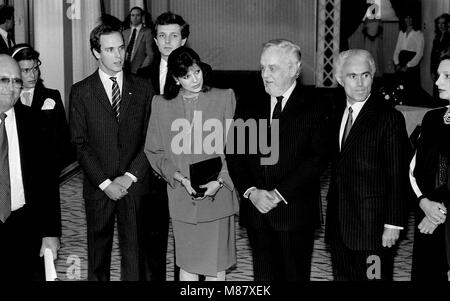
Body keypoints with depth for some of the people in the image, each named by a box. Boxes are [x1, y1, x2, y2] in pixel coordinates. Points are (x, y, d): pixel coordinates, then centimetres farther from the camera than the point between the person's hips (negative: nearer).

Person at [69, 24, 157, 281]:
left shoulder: (143, 89, 5)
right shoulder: (81, 92, 2)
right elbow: (80, 143, -3)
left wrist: (129, 177, -8)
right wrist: (105, 183, -10)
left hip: (135, 185, 0)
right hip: (98, 187, 0)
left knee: (136, 252, 1)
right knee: (98, 250, 9)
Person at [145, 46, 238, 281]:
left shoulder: (224, 98, 0)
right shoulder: (161, 105, 4)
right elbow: (154, 151, 5)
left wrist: (220, 180, -13)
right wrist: (180, 178, -9)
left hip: (217, 195, -1)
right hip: (182, 197, 1)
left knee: (216, 264, 5)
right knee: (187, 263, 8)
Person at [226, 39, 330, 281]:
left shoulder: (314, 110, -2)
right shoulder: (248, 108, 11)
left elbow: (318, 159, -10)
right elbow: (233, 154, 6)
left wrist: (279, 194, -15)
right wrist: (250, 191, -9)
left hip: (295, 213, -3)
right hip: (256, 210, 3)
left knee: (295, 275, 5)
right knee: (263, 275, 10)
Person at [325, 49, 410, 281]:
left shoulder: (389, 118, -9)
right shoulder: (336, 115, 11)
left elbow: (398, 177, -10)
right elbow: (336, 170, 13)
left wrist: (393, 224, -13)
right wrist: (331, 216, 9)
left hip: (372, 227, -6)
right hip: (338, 226, 6)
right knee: (342, 276, 11)